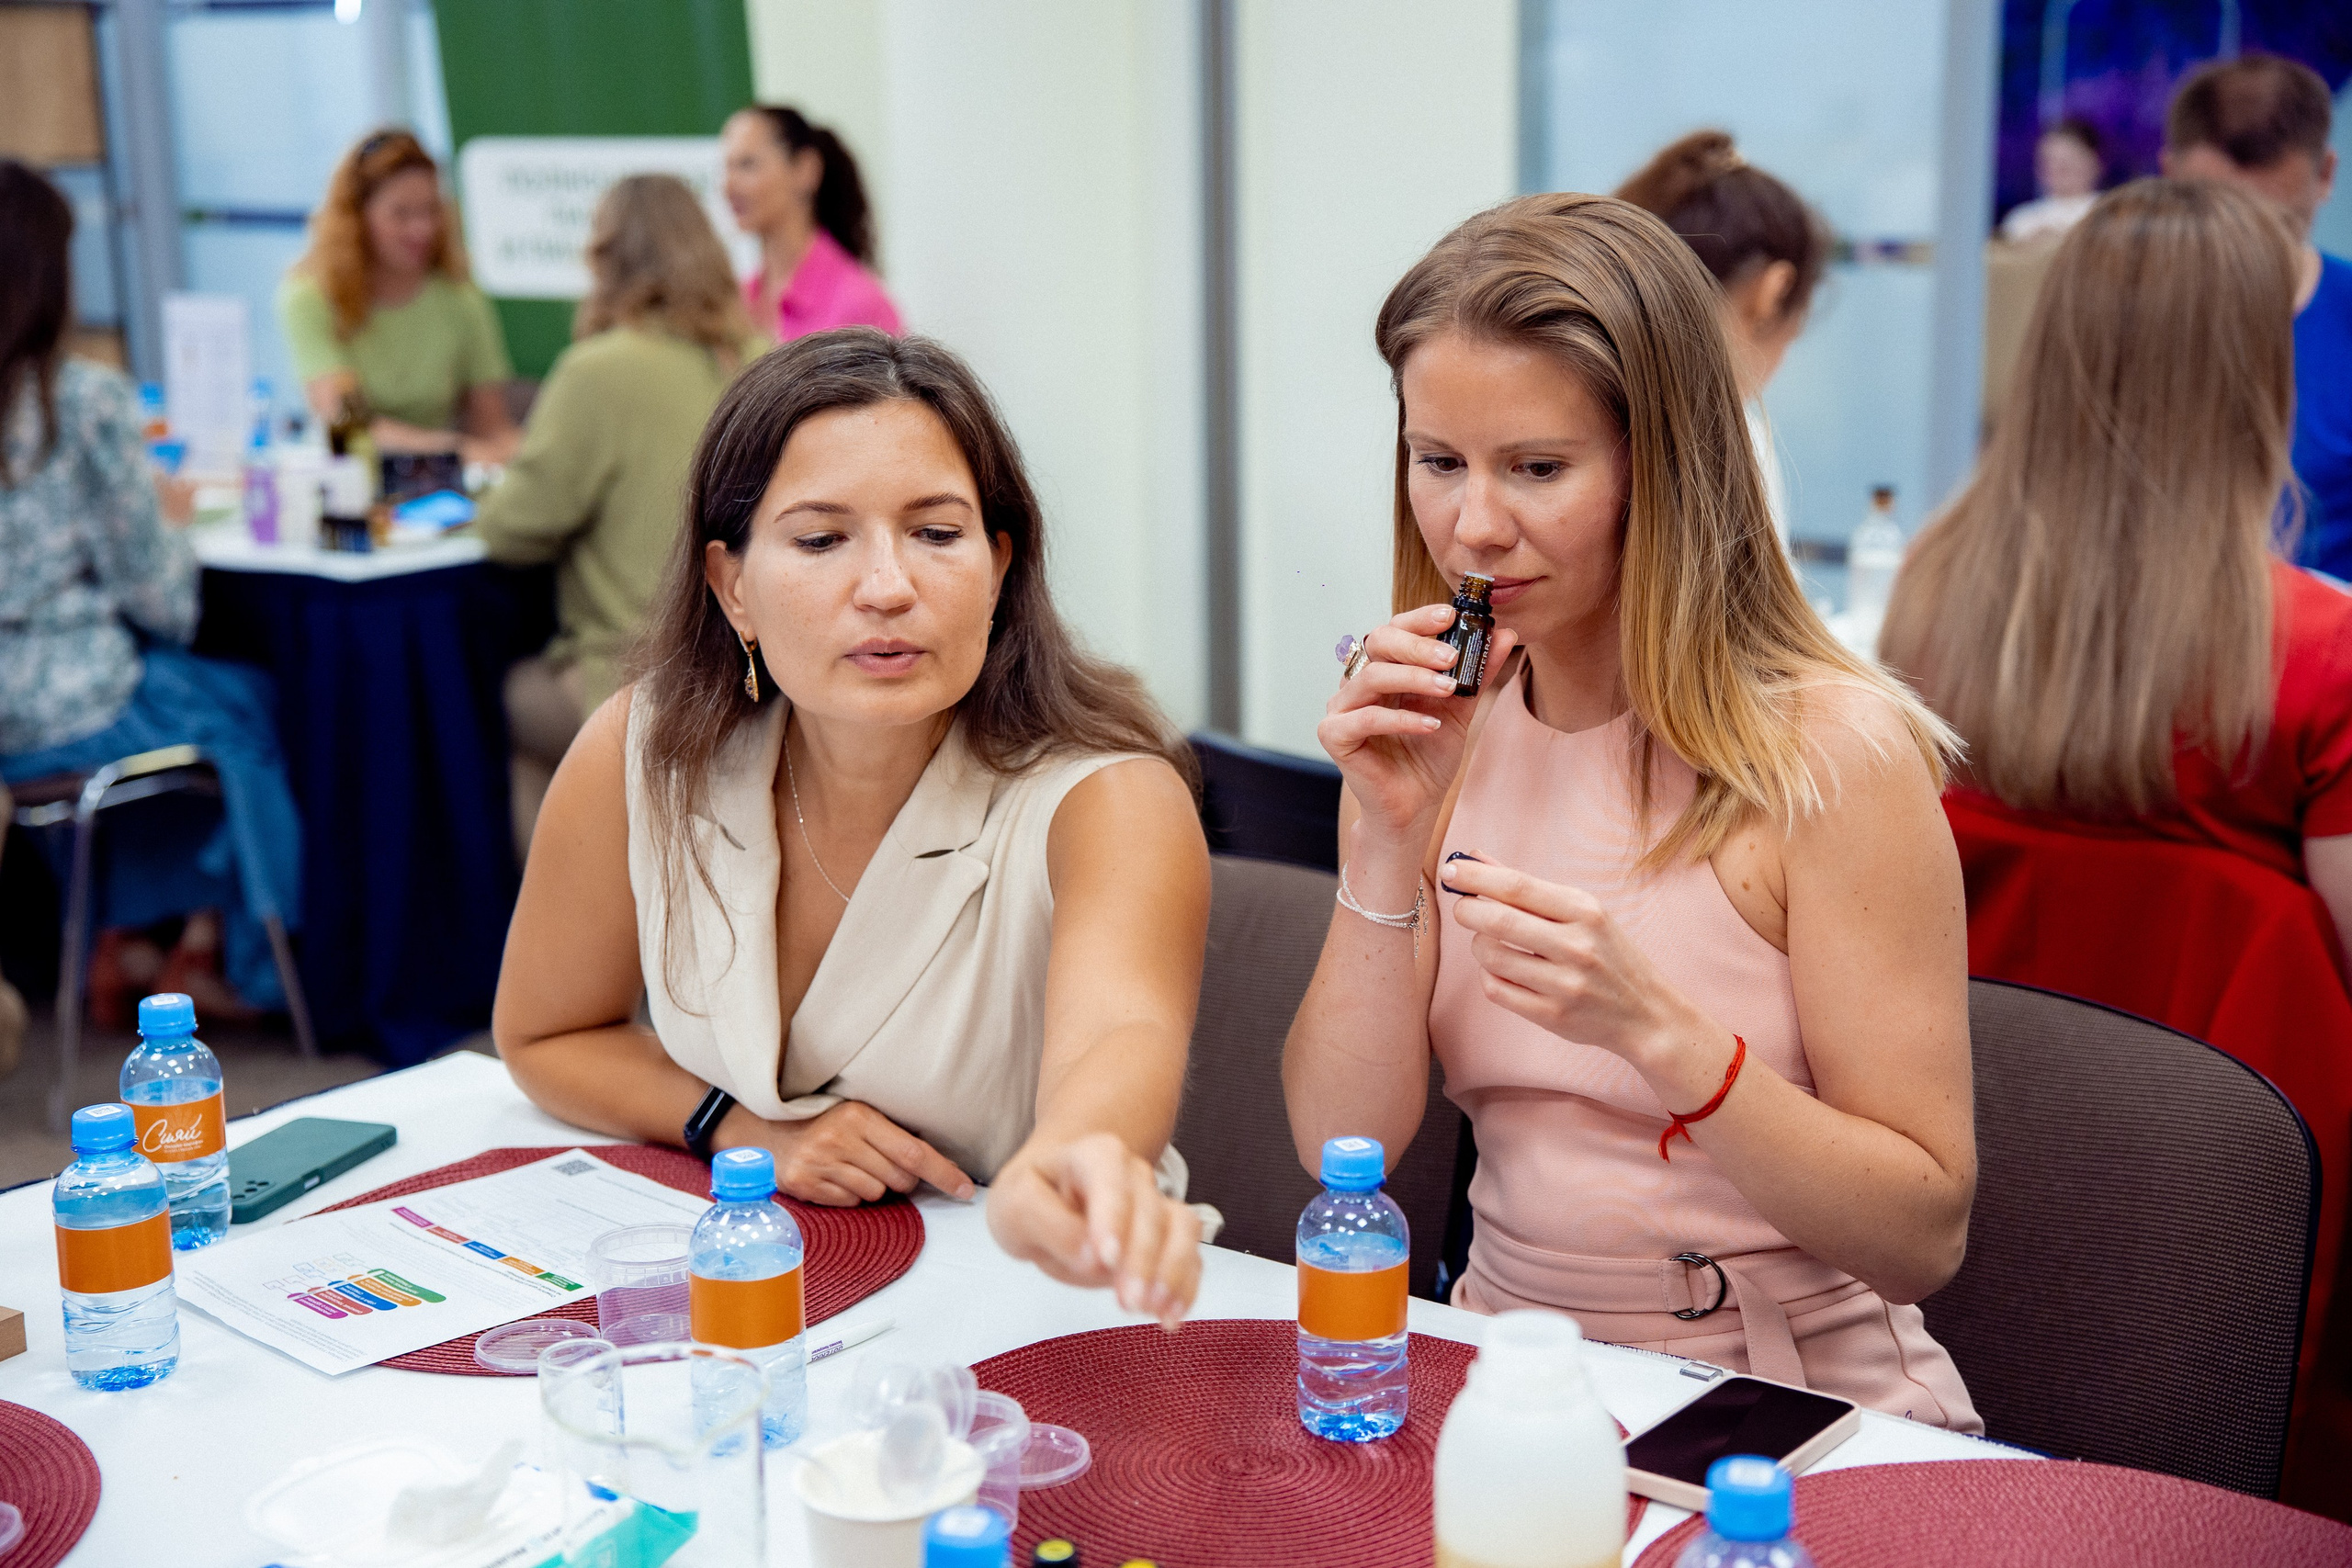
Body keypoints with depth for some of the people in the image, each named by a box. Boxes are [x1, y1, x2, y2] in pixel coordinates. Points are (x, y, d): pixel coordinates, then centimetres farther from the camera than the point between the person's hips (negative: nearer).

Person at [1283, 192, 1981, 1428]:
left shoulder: (1831, 750, -12)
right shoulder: (1433, 729, 4)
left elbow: (1924, 1234, -12)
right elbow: (1341, 1148, -1)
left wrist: (1651, 1026, -25)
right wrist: (1387, 842, -13)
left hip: (1796, 1419, -4)